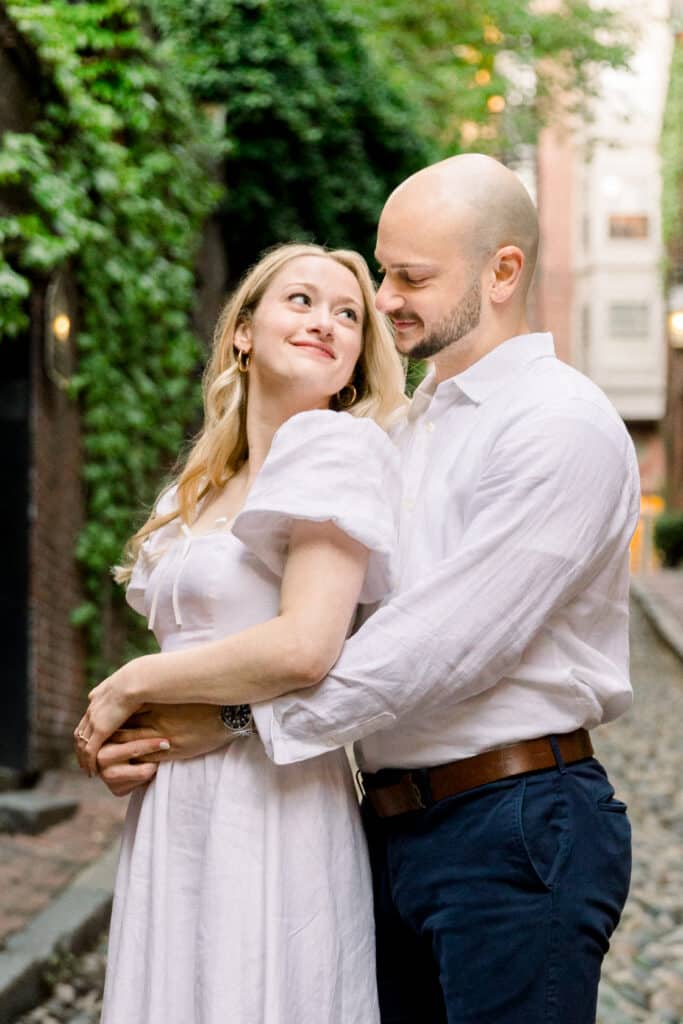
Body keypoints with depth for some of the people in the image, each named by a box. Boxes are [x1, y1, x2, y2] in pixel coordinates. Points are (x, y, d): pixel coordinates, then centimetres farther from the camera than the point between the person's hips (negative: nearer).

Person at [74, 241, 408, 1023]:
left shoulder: (334, 444, -9)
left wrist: (131, 683, -8)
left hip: (269, 807, -8)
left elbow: (303, 648, -20)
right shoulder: (197, 490, 16)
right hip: (177, 810, 8)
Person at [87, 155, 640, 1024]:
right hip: (396, 824, 8)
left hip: (515, 830, -8)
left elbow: (444, 647, -19)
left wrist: (244, 721, -14)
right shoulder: (406, 426, 16)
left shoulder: (561, 427, -12)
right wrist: (158, 726, -1)